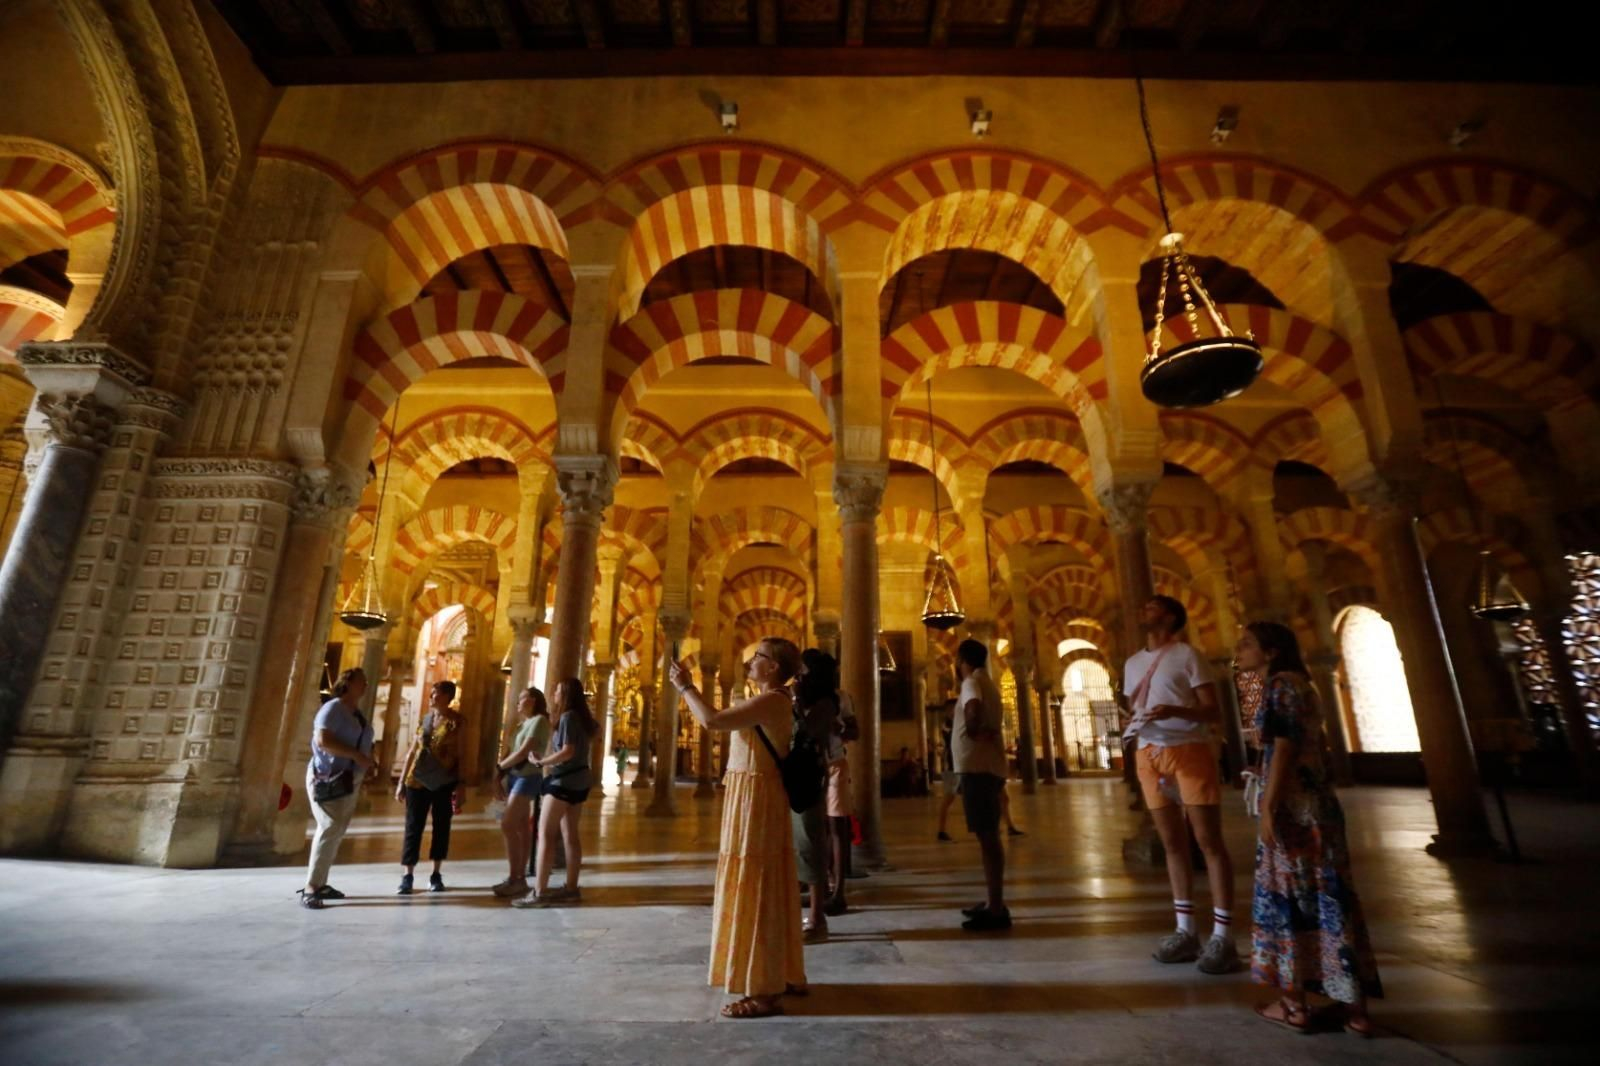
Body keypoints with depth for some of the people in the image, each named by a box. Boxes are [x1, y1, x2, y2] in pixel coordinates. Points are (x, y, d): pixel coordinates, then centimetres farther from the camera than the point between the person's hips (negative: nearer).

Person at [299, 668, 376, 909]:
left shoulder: (358, 713, 16)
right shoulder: (333, 708, -10)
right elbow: (322, 740, -23)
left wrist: (368, 763, 7)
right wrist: (357, 755, -23)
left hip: (349, 780, 8)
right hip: (329, 778, -8)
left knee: (336, 832, 8)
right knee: (330, 829, -13)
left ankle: (320, 884, 15)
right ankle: (310, 889, -8)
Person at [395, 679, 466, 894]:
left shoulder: (457, 722, -4)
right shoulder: (425, 718, 6)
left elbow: (462, 755, -5)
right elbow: (412, 752, 10)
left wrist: (461, 785, -9)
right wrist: (401, 782, 8)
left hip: (445, 782, -3)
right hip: (418, 781, 3)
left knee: (441, 827, 7)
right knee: (413, 827, 4)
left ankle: (436, 874, 18)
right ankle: (408, 875, 14)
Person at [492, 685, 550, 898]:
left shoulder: (539, 720, -10)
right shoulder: (525, 723, 17)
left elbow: (523, 752, -15)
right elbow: (514, 752, 12)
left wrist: (500, 766, -3)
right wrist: (501, 777, 3)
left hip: (528, 777, -8)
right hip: (515, 776, 8)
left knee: (507, 826, -11)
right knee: (521, 828, 8)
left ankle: (516, 879, -5)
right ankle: (520, 877, 12)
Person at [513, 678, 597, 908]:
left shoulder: (568, 716, -15)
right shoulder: (582, 717, 11)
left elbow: (568, 751, -22)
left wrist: (542, 762, -14)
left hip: (565, 780, -9)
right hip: (578, 780, 9)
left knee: (545, 833, -7)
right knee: (570, 835, 11)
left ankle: (539, 892, -8)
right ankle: (571, 889, 14)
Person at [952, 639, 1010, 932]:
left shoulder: (972, 682, -11)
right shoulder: (986, 683, 20)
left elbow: (973, 708, -32)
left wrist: (972, 732, -17)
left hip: (977, 767, -10)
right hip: (987, 766, 10)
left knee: (987, 835, -8)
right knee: (988, 835, 15)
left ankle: (997, 909, -5)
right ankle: (992, 902, 24)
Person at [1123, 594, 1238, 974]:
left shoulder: (1186, 654, -1)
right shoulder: (1133, 663, 17)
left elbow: (1212, 709, -5)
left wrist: (1175, 711, -23)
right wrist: (1131, 723, 0)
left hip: (1189, 750, -5)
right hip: (1149, 755, 6)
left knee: (1209, 840, -3)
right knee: (1173, 843, 9)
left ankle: (1222, 936, 2)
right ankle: (1185, 931, 15)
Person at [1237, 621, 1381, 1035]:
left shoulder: (1280, 685, -13)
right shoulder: (1301, 685, 15)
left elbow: (1283, 749, -19)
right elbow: (1315, 748, 18)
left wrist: (1268, 807, -18)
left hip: (1294, 809, -9)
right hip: (1317, 804, 9)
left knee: (1287, 896, 1)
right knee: (1326, 897, 12)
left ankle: (1294, 1002, 11)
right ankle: (1353, 1005, 18)